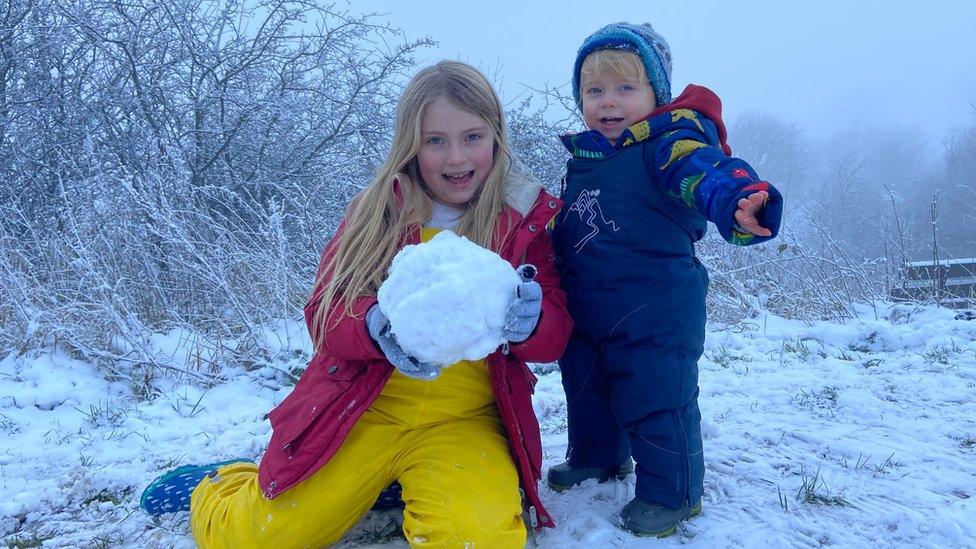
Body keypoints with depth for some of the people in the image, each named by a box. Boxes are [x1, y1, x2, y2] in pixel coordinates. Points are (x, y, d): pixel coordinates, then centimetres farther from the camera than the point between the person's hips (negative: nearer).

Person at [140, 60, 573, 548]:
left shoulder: (527, 217, 0)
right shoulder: (377, 211, 1)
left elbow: (554, 337, -5)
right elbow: (324, 313, -5)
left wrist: (530, 320, -30)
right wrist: (376, 327, -28)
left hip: (464, 423, 0)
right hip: (361, 410, 1)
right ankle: (223, 487, 32)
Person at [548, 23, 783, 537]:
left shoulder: (668, 144, -15)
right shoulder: (584, 160, 9)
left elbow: (710, 173, -35)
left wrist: (743, 203, -56)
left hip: (655, 314, -8)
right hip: (587, 312, 8)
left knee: (656, 399, 0)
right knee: (586, 387, 23)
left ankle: (671, 490, 21)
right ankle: (596, 455, 48)